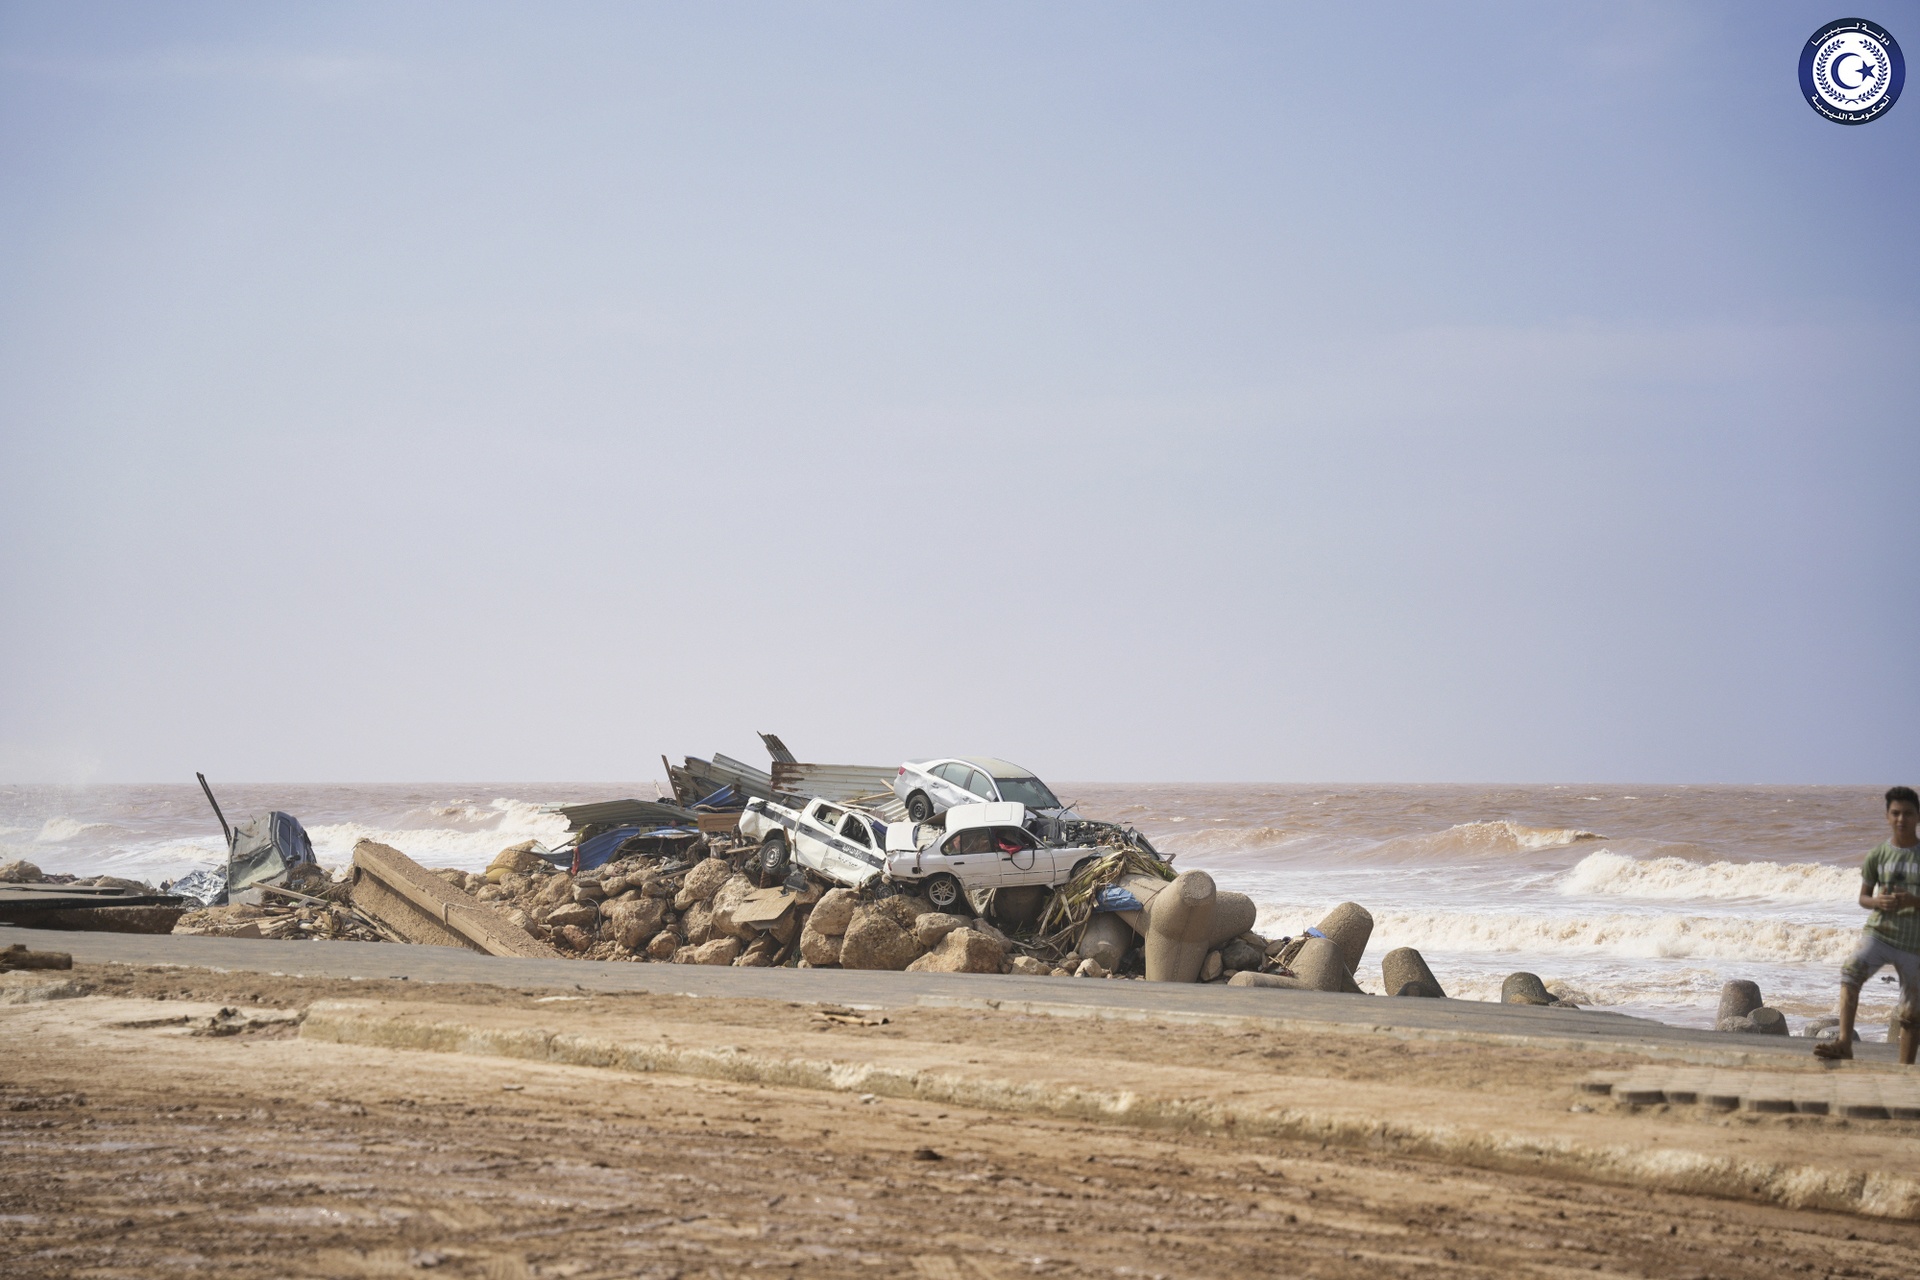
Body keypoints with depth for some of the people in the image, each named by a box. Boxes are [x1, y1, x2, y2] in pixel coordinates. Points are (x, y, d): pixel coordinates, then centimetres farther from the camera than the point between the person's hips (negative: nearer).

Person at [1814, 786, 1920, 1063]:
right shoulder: (1878, 856, 2)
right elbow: (1863, 896, 11)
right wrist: (1876, 902, -12)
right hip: (1878, 933, 1)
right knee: (1850, 973, -27)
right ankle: (1844, 1043, -34)